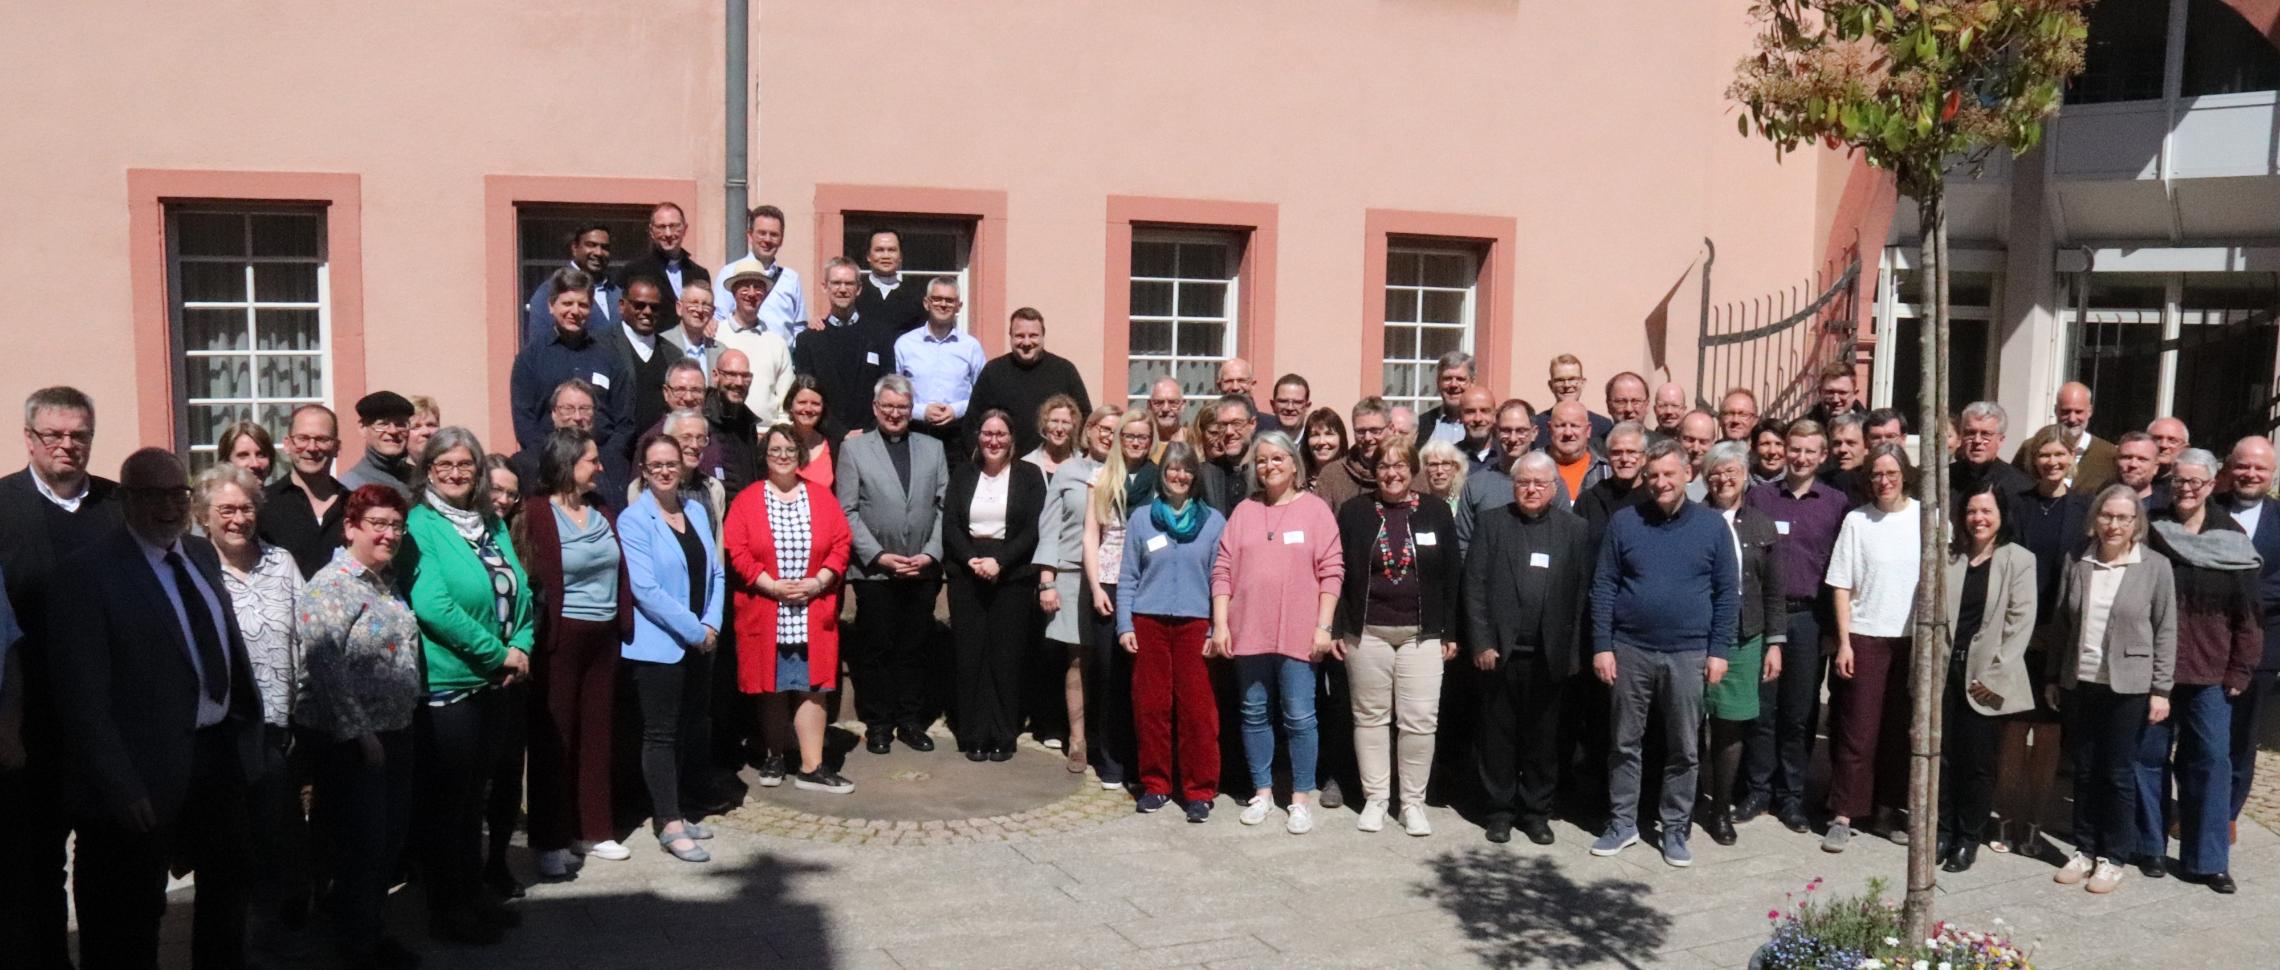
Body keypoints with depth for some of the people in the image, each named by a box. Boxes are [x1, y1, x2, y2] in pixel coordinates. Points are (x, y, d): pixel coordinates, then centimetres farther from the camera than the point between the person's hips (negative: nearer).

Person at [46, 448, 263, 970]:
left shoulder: (202, 554, 7)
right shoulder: (86, 573, -14)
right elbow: (83, 696, -17)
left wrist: (246, 726, 8)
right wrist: (121, 787, -20)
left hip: (221, 750, 7)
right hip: (150, 768, -7)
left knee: (230, 884, 23)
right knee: (132, 924, 11)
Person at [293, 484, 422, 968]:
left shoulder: (387, 582, 10)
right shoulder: (330, 588, -16)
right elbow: (327, 670, -21)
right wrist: (359, 733, -20)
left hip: (393, 734, 8)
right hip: (347, 740, -8)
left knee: (391, 838, 14)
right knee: (359, 843, 3)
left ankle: (371, 927, 30)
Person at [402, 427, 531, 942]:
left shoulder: (493, 524, 11)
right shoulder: (420, 525, -11)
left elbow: (519, 590, 13)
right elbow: (432, 605, -20)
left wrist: (522, 647, -5)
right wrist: (499, 652, -16)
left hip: (493, 682, 7)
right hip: (445, 683, -7)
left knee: (473, 794, 17)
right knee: (444, 801, 4)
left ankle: (472, 893, 29)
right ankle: (446, 910, 15)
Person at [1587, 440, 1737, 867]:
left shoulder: (1713, 525, 2)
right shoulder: (1623, 522, 0)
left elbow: (1727, 592, 4)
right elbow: (1603, 587, 1)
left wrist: (1719, 651, -2)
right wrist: (1601, 646, -5)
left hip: (1688, 655, 0)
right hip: (1630, 651, 0)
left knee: (1684, 749, 8)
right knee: (1625, 743, 9)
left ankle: (1676, 829, 20)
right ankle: (1622, 823, 20)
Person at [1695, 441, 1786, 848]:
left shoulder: (1763, 526, 10)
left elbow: (1774, 592, 11)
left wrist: (1775, 643, 6)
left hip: (1743, 641, 2)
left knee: (1731, 727, 5)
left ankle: (1720, 809, 17)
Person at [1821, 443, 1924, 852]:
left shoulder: (1927, 518, 0)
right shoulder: (1856, 520, -2)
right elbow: (1841, 586, 0)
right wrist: (1843, 642, -5)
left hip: (1913, 638, 1)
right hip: (1864, 638, -1)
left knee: (1900, 729, 9)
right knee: (1857, 731, 0)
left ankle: (1887, 810, 22)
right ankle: (1843, 816, 6)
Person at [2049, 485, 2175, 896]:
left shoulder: (2155, 568, -4)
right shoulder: (2077, 563, 5)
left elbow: (2165, 633, -3)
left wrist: (2161, 689, -6)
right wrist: (2053, 678, 10)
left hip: (2128, 688, -3)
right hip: (2079, 683, 3)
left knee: (2118, 774, 4)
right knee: (2084, 771, 10)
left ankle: (2113, 857, 15)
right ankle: (2084, 849, 21)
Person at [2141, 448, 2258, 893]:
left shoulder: (2232, 540, 1)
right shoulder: (2152, 534, 0)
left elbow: (2248, 613, 3)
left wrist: (2240, 670, -2)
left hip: (2209, 672, 0)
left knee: (2211, 759, 0)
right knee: (2149, 755, 6)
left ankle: (2207, 859, 8)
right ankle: (2148, 846, 18)